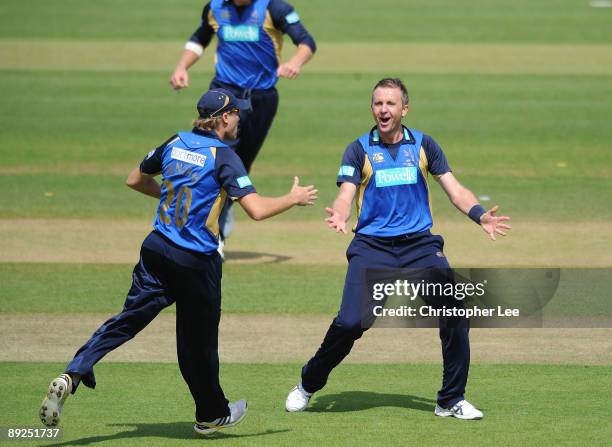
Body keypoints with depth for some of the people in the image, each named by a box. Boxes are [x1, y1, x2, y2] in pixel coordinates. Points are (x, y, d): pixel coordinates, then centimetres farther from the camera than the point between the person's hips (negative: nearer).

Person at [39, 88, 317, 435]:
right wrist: (294, 199, -3)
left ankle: (72, 376, -18)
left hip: (157, 249, 5)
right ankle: (212, 414, 29)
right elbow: (257, 209, -19)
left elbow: (136, 180, 20)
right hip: (197, 263, -5)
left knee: (128, 319, 2)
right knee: (199, 339, 11)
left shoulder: (176, 143, 6)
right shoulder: (223, 155, -12)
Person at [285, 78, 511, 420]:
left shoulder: (423, 145, 8)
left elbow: (455, 190, 5)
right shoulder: (359, 150, 5)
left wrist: (481, 216, -14)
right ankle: (307, 386, 8)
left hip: (420, 245, 2)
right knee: (351, 322, -16)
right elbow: (346, 195, -6)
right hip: (372, 247, -2)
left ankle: (452, 401, 3)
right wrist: (339, 216, -30)